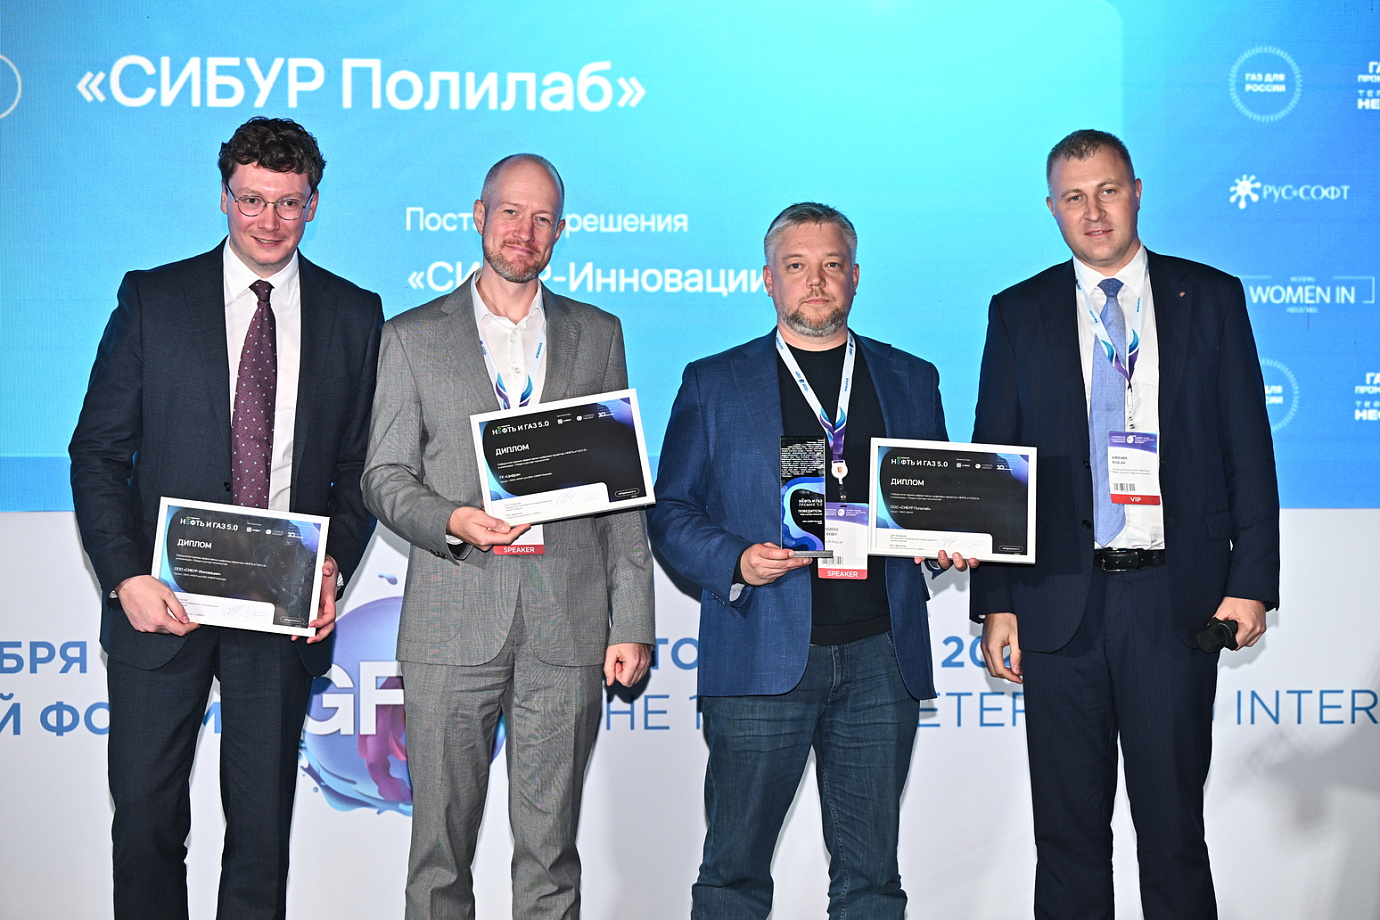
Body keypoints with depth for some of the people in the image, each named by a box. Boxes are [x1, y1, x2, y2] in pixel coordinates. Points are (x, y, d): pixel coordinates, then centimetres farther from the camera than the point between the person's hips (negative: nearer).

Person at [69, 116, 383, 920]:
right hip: (161, 598, 0)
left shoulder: (355, 316, 5)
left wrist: (335, 567, -8)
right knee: (146, 817, 6)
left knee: (263, 824, 9)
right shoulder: (152, 299, 1)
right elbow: (97, 451, 1)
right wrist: (125, 577, -11)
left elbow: (363, 465, 8)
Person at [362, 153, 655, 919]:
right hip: (453, 623, -1)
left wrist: (633, 623, 3)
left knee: (551, 844, 6)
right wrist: (451, 521, -16)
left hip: (569, 625, 1)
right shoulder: (412, 337, 8)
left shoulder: (598, 335, 12)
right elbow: (384, 477, 6)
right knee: (440, 845, 5)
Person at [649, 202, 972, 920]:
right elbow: (670, 511, 5)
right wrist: (735, 562, -12)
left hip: (881, 660, 2)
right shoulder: (713, 383, 8)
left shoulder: (911, 380, 15)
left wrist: (953, 541, -1)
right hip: (760, 660, -2)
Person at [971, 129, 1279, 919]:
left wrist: (1252, 581, -4)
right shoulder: (1019, 313, 8)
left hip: (1176, 600, -1)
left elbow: (1249, 450, 4)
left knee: (1174, 826, 5)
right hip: (1060, 605, 1)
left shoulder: (1211, 297, 6)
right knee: (1068, 831, 9)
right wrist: (995, 603, 0)